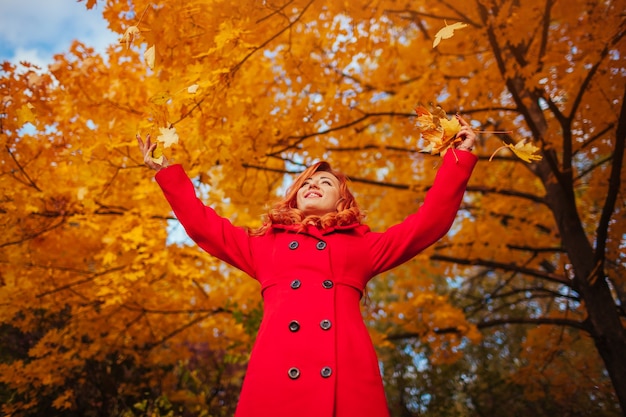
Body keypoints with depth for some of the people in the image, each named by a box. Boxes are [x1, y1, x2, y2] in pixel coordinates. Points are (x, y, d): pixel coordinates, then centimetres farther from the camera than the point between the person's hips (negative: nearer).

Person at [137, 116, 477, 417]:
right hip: (275, 378, 1)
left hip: (348, 378, 0)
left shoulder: (363, 246, 23)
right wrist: (165, 169, 31)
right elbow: (202, 224, 27)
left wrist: (460, 156, 22)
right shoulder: (264, 245, 25)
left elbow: (430, 221, 21)